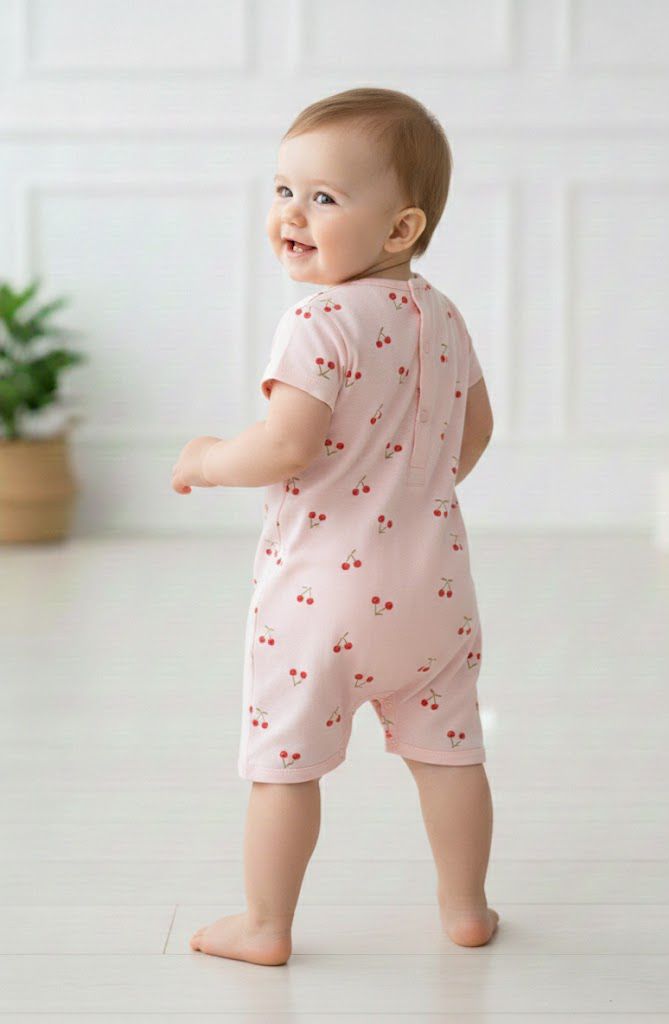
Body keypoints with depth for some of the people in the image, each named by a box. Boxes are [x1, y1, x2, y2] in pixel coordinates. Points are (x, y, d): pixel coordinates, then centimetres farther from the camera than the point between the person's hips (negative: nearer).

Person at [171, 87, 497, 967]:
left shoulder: (321, 322, -18)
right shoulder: (442, 316, 6)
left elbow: (286, 447, -24)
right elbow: (475, 429, 17)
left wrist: (206, 460, -6)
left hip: (322, 582, -7)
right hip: (431, 578, 7)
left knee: (283, 759, 6)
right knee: (447, 748, 16)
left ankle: (266, 926, 16)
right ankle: (466, 908, 27)